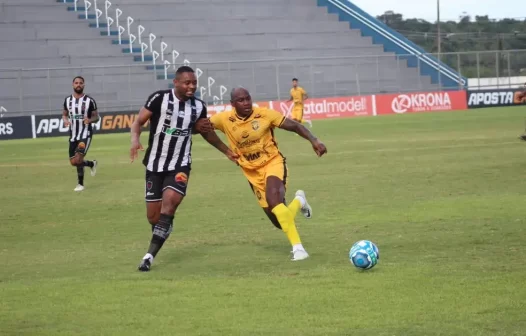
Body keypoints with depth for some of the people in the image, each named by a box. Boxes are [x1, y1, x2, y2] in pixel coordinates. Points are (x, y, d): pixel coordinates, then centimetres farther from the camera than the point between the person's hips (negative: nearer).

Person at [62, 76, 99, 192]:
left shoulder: (89, 101, -7)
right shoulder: (68, 100, 5)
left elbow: (96, 117, 0)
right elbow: (64, 114, 17)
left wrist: (90, 120, -22)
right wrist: (65, 120, -6)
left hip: (85, 134, -5)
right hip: (73, 135, 5)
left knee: (78, 160, -17)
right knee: (73, 162, 7)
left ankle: (80, 184, 1)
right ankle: (92, 164, 37)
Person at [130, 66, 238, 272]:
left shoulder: (199, 107, 2)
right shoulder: (160, 99, -10)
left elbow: (206, 131, 20)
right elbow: (138, 122, -10)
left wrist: (228, 152, 20)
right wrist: (135, 140, -30)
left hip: (180, 165, 1)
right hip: (155, 164, -1)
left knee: (169, 203, -22)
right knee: (153, 215, 2)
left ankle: (150, 255, -22)